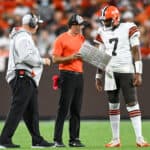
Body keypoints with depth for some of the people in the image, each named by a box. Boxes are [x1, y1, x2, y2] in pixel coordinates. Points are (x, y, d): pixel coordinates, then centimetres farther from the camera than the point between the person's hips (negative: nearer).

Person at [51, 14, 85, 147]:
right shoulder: (62, 39, -6)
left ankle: (74, 139, 12)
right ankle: (57, 140, -6)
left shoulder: (81, 38, 15)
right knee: (64, 109, -9)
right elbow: (55, 59, -9)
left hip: (79, 75, 7)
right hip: (67, 75, -7)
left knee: (76, 110, 7)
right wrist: (71, 57, -19)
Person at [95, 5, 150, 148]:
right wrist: (98, 76, 14)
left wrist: (138, 73, -12)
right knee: (113, 105, 5)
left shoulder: (128, 29, -4)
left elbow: (136, 51, -6)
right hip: (110, 72, 5)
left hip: (126, 70, -5)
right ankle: (116, 139, 10)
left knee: (132, 103, -7)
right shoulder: (103, 33, 11)